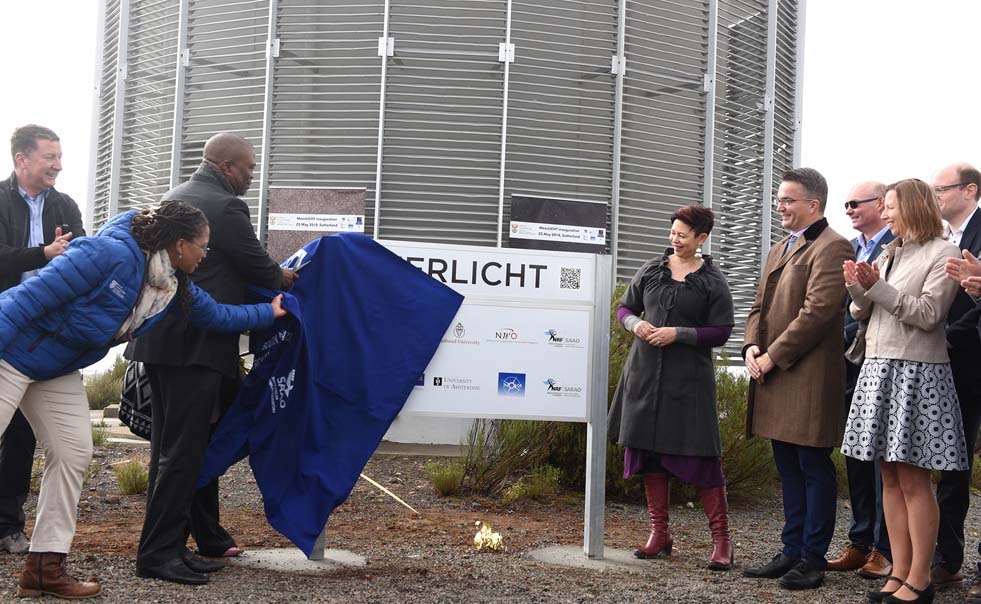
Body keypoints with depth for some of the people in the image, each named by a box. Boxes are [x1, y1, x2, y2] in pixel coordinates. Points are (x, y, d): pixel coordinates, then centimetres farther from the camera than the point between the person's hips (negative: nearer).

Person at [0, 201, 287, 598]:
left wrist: (268, 312, 22)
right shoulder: (111, 254, -29)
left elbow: (218, 315, 15)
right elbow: (37, 293, -29)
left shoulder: (176, 289, -2)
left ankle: (45, 566, 9)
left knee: (73, 453, 3)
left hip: (57, 369, 9)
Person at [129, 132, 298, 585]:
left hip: (160, 341, 10)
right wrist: (285, 278, 15)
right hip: (196, 344, -10)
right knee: (183, 450, -5)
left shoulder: (173, 199, 16)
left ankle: (206, 537, 28)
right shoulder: (226, 207, -13)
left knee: (172, 445, 16)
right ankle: (158, 553, -1)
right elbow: (260, 270, -7)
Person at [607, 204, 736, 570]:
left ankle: (721, 540, 4)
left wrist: (678, 334, -15)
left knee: (700, 456, -5)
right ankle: (660, 533, 19)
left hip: (689, 378, -4)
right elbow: (625, 308, 16)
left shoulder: (712, 281, -1)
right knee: (650, 451, 7)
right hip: (646, 372, 4)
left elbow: (721, 332, -4)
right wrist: (635, 324, -5)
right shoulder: (650, 271, 9)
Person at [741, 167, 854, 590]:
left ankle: (812, 559, 8)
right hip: (775, 377, 9)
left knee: (814, 467, 0)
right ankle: (792, 551, 23)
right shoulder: (779, 250, 20)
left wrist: (773, 356, -16)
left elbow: (817, 311, -18)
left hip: (809, 377, -9)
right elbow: (760, 305, 21)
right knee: (788, 468, 14)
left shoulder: (832, 248, -10)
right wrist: (752, 346, 2)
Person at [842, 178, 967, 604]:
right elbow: (861, 313, 15)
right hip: (878, 369, 7)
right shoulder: (887, 255, 16)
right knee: (889, 477, 8)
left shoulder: (943, 254, -4)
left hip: (916, 373, -7)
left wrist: (878, 287, -15)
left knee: (914, 480, -5)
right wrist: (857, 288, -5)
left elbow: (927, 313, -13)